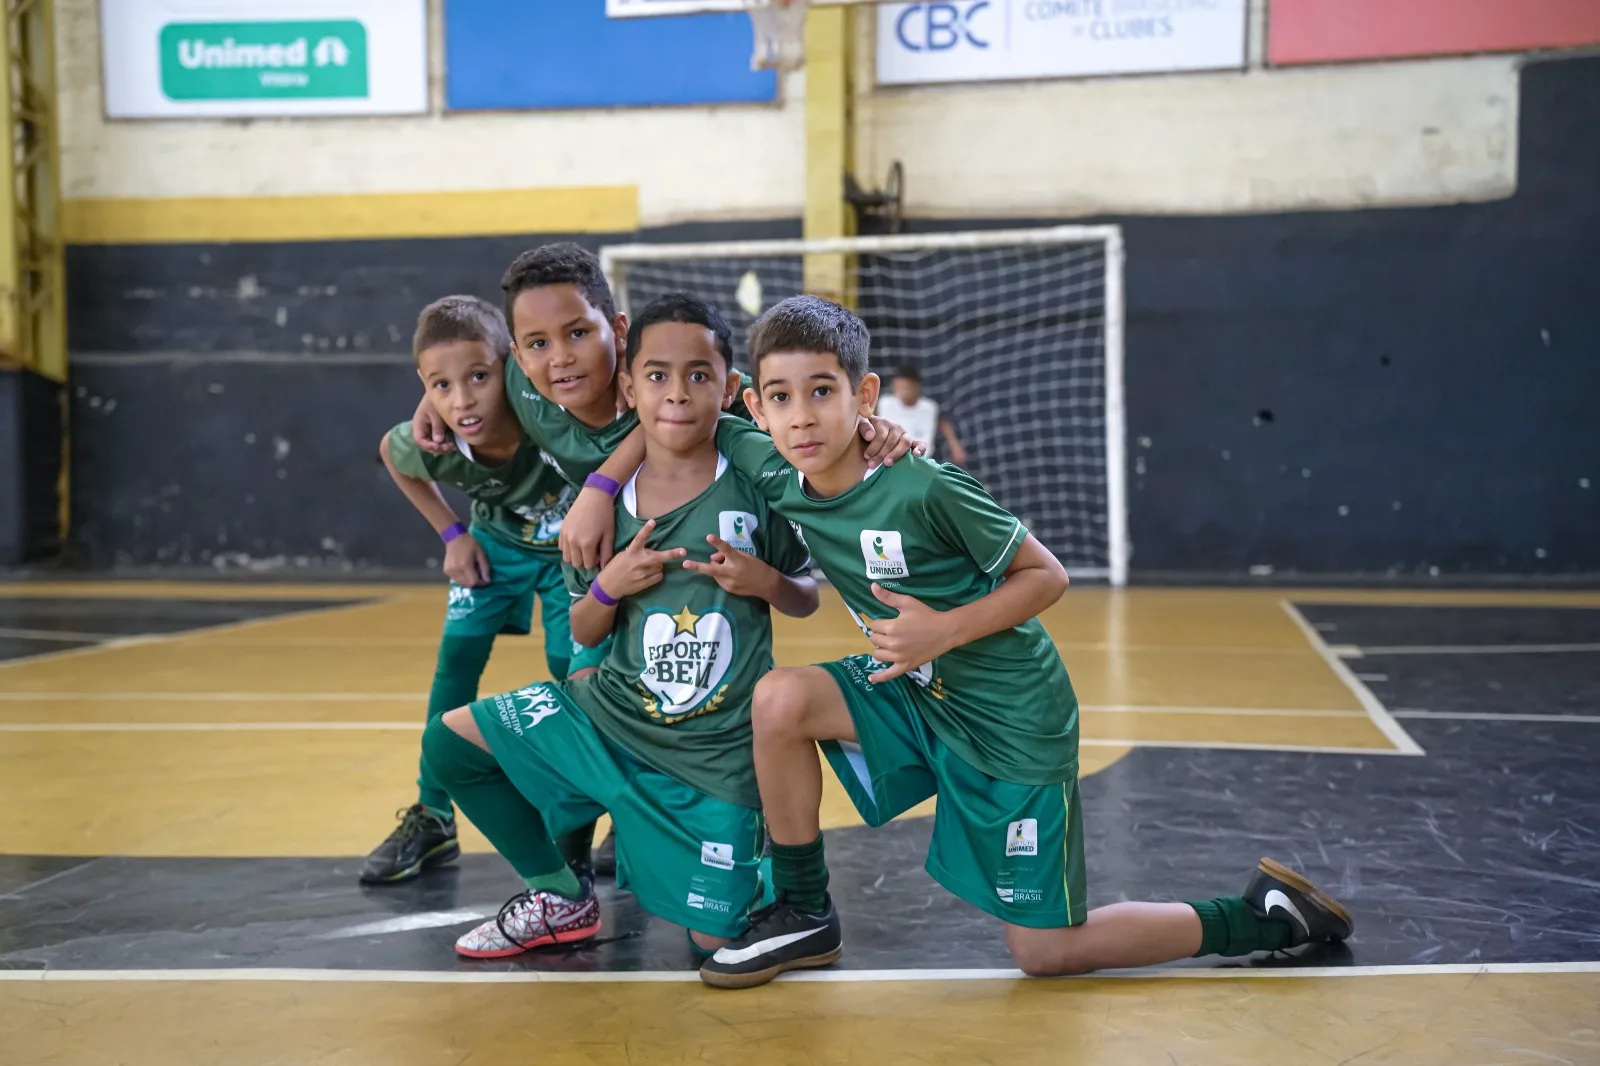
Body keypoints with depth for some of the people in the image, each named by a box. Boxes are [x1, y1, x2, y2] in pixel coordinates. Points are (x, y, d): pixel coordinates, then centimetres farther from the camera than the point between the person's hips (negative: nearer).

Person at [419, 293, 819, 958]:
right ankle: (562, 900, 16)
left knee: (715, 939, -4)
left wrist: (766, 582, -18)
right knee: (448, 742, -1)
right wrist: (610, 587, -16)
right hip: (608, 714, 4)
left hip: (714, 750, -3)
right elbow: (585, 633, 5)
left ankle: (762, 857, 32)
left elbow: (807, 601, 3)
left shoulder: (755, 489, -9)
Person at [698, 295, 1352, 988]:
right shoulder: (778, 480, -9)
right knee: (779, 698, -19)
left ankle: (1265, 916, 18)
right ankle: (805, 916, 0)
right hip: (915, 692, 6)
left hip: (1011, 722, -6)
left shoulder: (924, 490, -27)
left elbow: (1046, 576, -16)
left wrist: (945, 628, -26)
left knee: (1044, 952, 2)